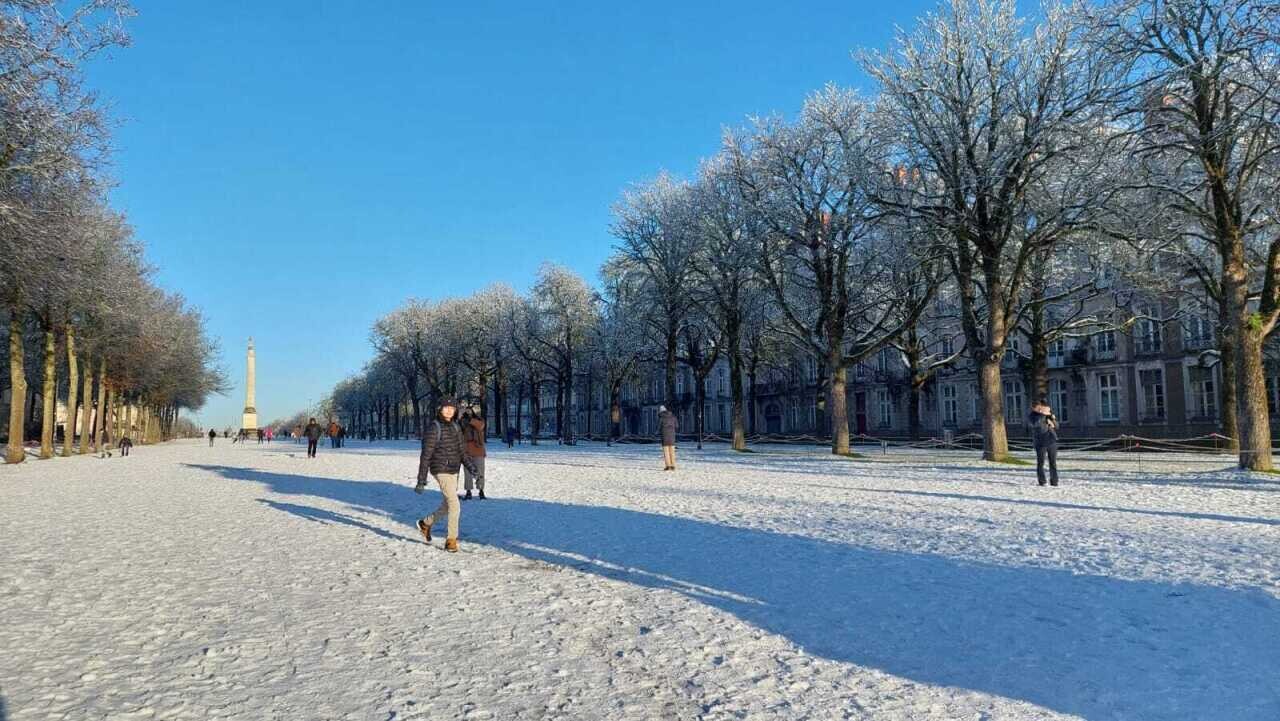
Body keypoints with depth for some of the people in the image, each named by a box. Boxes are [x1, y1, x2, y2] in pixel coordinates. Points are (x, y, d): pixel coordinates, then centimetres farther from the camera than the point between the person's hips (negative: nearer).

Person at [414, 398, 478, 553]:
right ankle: (451, 540, 0)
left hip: (453, 472, 8)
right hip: (441, 471, -7)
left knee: (446, 506, 18)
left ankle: (425, 523, 42)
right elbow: (425, 456, -13)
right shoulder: (433, 429, -13)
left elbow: (462, 451, 13)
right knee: (455, 506, -13)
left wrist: (470, 465, -3)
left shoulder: (455, 428, 9)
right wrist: (421, 481, -14)